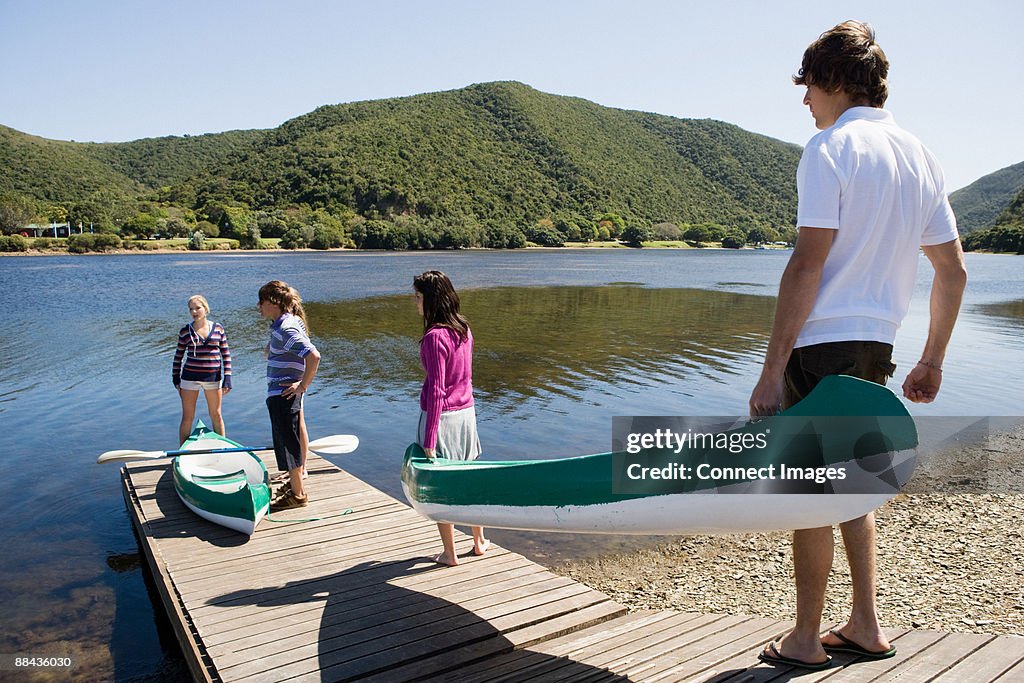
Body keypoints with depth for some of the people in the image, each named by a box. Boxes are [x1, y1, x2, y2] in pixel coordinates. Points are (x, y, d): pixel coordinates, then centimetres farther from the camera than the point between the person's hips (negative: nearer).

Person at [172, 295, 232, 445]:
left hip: (213, 377, 0)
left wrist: (227, 380, -3)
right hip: (190, 377, 0)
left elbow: (226, 355, 2)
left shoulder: (218, 328, 1)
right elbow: (178, 357, 8)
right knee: (187, 417, 5)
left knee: (216, 415, 10)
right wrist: (176, 379, 6)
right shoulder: (185, 331, 0)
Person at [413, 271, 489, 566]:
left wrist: (429, 442, -19)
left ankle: (450, 554, 20)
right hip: (466, 411, 8)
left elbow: (436, 392, -22)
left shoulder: (435, 337, -21)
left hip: (441, 416, -8)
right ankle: (479, 542, 35)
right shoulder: (464, 328, 3)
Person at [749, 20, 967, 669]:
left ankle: (806, 640, 16)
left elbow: (809, 264, -18)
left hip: (822, 344, -7)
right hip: (876, 345, 8)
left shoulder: (830, 148, -9)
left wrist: (773, 368, -17)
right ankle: (866, 626, 27)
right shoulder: (921, 157, 13)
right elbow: (954, 271, 13)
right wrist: (932, 362, 20)